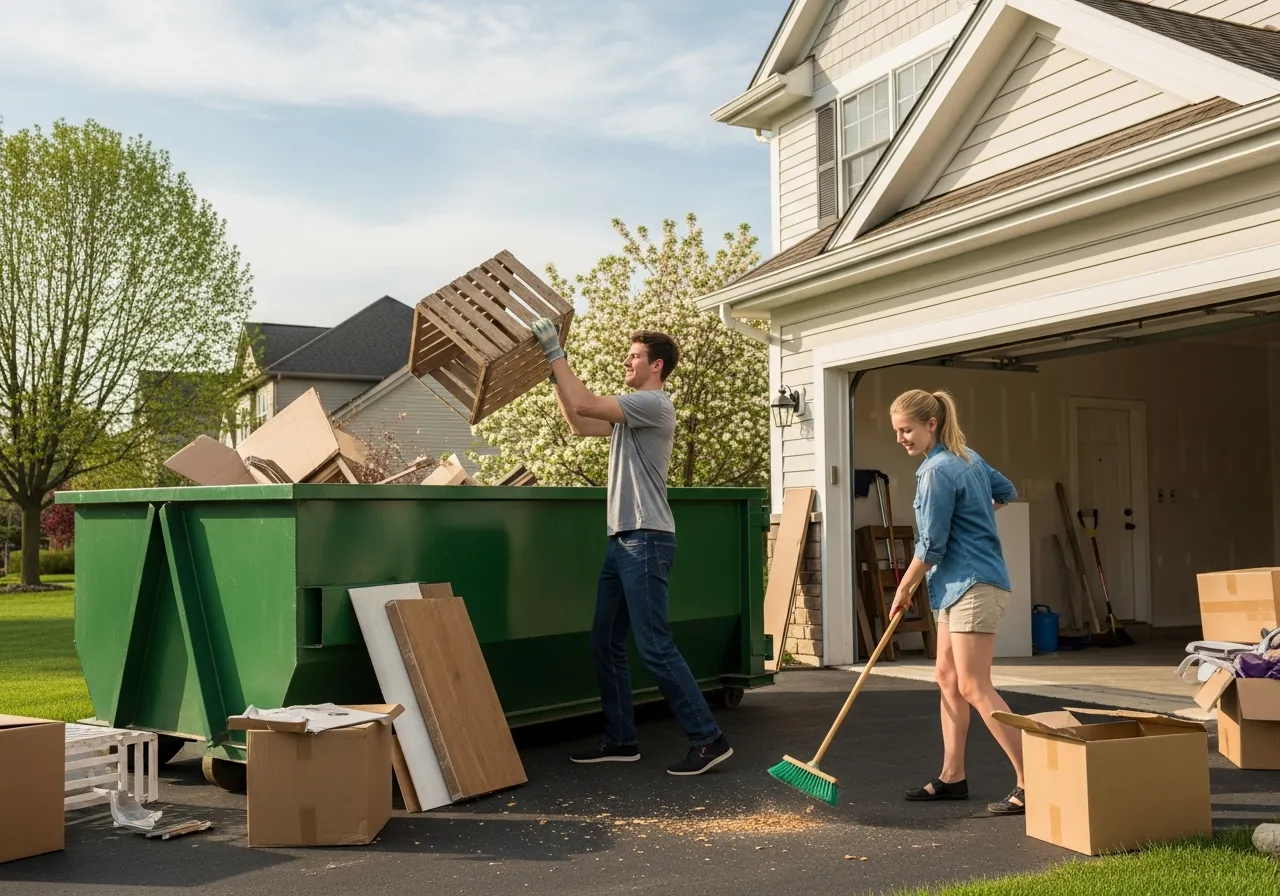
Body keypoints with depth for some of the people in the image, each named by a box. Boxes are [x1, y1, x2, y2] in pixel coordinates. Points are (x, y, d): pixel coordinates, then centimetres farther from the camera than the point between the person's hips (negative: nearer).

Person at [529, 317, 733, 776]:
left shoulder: (653, 404, -10)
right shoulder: (632, 410, 21)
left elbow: (583, 403, -17)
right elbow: (579, 423, 23)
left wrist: (555, 352, -10)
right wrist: (552, 373, 19)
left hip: (646, 540, -10)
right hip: (622, 540, 10)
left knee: (655, 646, -11)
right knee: (604, 644, 11)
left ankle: (709, 739, -5)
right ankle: (621, 739, 19)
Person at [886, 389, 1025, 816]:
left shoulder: (938, 471, -17)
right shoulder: (968, 458, 12)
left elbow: (931, 547, -15)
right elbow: (1006, 492, 28)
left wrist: (904, 588, -3)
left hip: (973, 585, -11)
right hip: (960, 586, 11)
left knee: (974, 687, -11)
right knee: (948, 677, 13)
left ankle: (1030, 783, -8)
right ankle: (952, 777, 20)